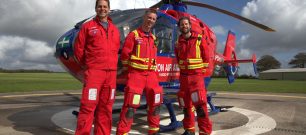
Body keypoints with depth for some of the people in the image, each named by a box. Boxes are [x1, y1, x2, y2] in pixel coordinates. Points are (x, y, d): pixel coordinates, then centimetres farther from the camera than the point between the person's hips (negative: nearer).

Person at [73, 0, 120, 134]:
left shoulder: (115, 30, 15)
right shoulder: (88, 26, 4)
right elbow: (78, 48, 4)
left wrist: (111, 66, 13)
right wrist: (88, 64, 7)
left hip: (111, 73, 4)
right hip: (94, 72, -4)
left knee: (105, 107, 8)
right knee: (88, 106, -7)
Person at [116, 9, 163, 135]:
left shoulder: (153, 38, 15)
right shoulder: (133, 35, -4)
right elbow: (124, 54, -5)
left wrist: (152, 68, 14)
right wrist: (130, 67, 4)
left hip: (151, 74, 7)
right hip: (136, 73, -6)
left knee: (155, 102, 12)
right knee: (131, 104, -10)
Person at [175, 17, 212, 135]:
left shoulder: (199, 39, -2)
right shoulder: (178, 43, 7)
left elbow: (206, 56, 2)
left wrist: (201, 70, 3)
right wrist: (183, 68, 12)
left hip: (196, 74, -4)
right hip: (183, 75, 4)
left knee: (200, 103, -14)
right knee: (186, 103, 8)